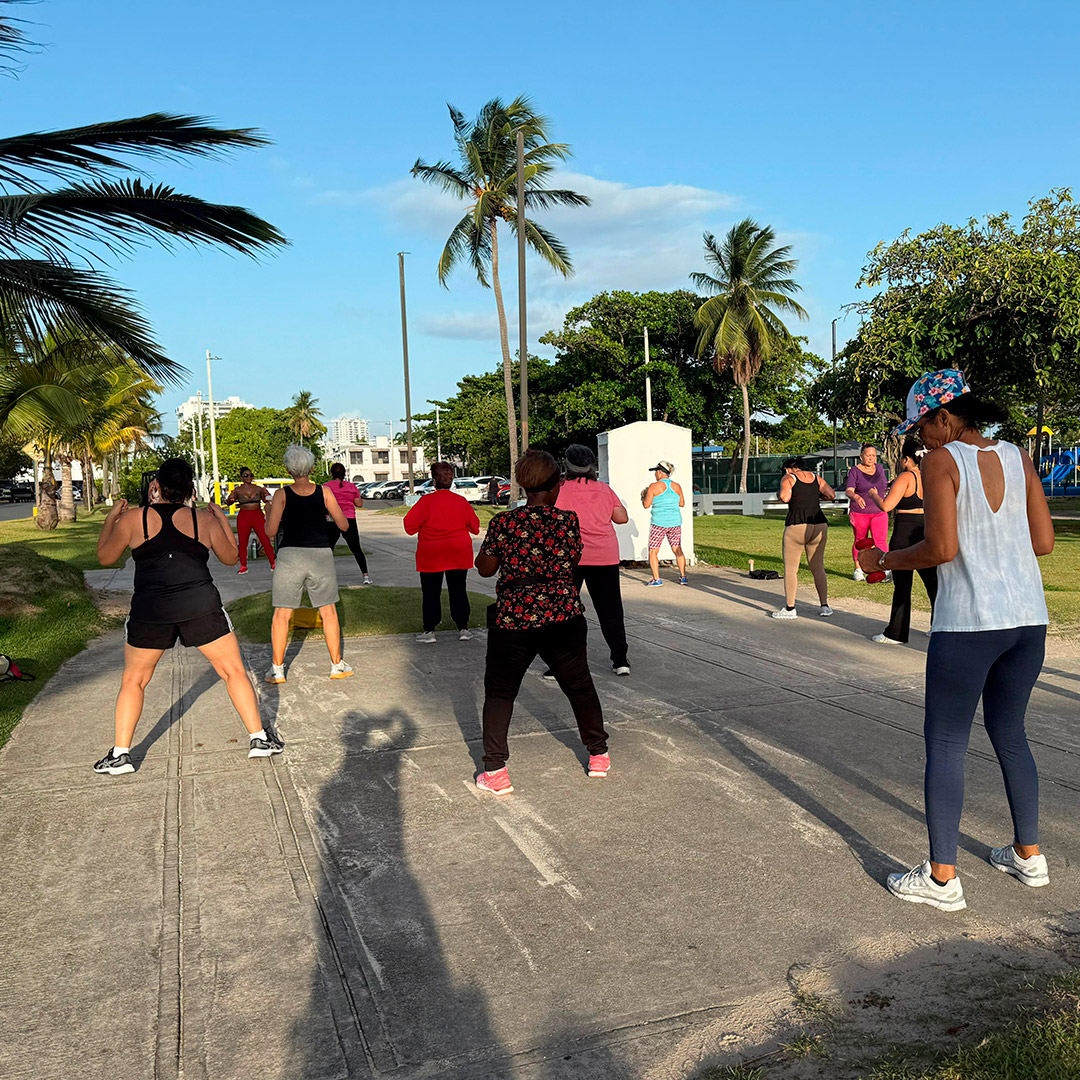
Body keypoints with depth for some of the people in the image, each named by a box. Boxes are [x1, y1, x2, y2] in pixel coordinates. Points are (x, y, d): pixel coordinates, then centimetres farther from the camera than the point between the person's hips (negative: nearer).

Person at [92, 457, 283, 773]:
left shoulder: (134, 519, 2)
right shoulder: (205, 519, 4)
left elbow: (105, 557, 13)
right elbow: (230, 557, 17)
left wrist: (111, 519, 24)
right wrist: (223, 519, 25)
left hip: (150, 611, 1)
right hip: (201, 606, 0)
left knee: (133, 681, 19)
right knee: (234, 671, 13)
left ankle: (120, 754, 17)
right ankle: (259, 738, 14)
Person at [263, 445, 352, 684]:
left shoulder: (282, 494, -5)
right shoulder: (324, 492, -2)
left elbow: (271, 531, -7)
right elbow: (344, 525, 2)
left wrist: (268, 511, 11)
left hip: (290, 556, -1)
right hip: (321, 556, 1)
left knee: (281, 615, 8)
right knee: (329, 612, 13)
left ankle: (277, 669, 9)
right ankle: (337, 665, 17)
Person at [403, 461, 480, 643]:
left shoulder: (426, 501, -13)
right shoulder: (462, 501, -2)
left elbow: (410, 525, -11)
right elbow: (475, 526, 7)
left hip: (431, 555, -3)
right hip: (458, 553, 3)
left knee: (431, 592, 7)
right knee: (458, 590, 11)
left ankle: (429, 630, 8)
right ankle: (463, 628, 12)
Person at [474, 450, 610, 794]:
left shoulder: (503, 523, -7)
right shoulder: (567, 520, -5)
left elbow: (485, 569, 2)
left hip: (512, 621, -1)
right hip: (563, 618, 1)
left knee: (499, 692, 12)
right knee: (579, 686, 20)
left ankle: (495, 771, 6)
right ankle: (599, 755, 33)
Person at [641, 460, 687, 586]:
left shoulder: (654, 486, -9)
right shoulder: (676, 486, 5)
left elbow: (646, 505, -6)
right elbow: (682, 503, 14)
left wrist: (643, 495, 12)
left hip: (659, 523, -5)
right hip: (675, 522, 5)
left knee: (653, 552, 4)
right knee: (677, 550, 13)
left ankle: (656, 579, -2)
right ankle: (683, 577, 10)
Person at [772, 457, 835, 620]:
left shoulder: (788, 478, 1)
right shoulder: (816, 477, 14)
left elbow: (784, 497, -15)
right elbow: (831, 495, 9)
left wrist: (782, 494, 7)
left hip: (796, 526, -5)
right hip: (819, 525, 5)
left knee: (790, 569, 3)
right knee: (818, 568, 14)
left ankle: (790, 608, 3)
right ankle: (824, 606, 13)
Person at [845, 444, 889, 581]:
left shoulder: (879, 468, 7)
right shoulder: (855, 471, -8)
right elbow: (849, 491, -19)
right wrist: (856, 497, -39)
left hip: (879, 512, 3)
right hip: (859, 513, -3)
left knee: (881, 541, -10)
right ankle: (858, 569, 21)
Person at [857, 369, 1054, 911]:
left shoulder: (942, 461, -10)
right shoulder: (1017, 457, 8)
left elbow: (941, 548, -17)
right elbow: (1044, 541, 8)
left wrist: (884, 560, -2)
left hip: (967, 623, -7)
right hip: (1028, 619, 7)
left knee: (945, 744, 4)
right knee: (1009, 733, 22)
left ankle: (941, 877, 8)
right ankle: (1028, 855, 32)